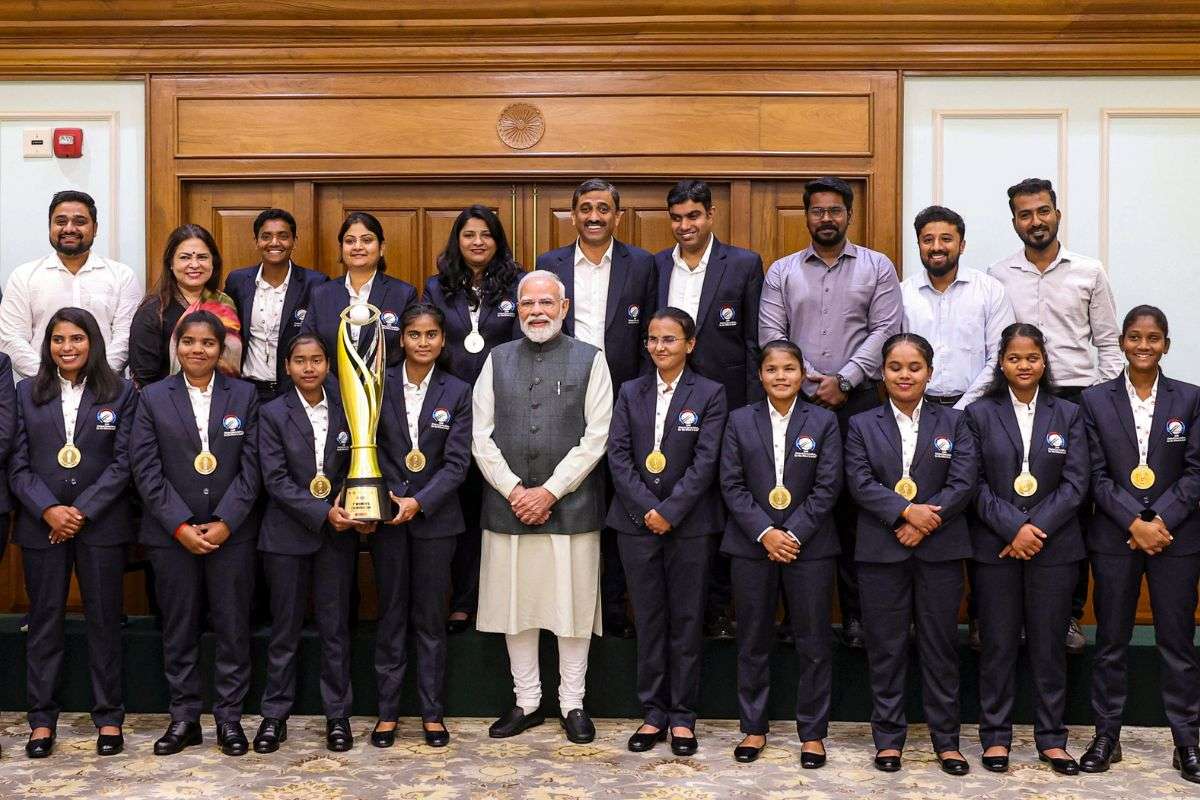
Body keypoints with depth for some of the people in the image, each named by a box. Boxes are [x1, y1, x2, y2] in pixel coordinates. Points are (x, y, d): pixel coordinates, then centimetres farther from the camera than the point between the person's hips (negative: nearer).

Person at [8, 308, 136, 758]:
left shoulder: (120, 393, 2)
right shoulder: (27, 393, 7)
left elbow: (123, 463, -3)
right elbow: (18, 464, 3)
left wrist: (82, 511, -11)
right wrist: (49, 510, -12)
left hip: (100, 523, -1)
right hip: (41, 524, 1)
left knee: (104, 620, 5)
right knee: (44, 620, 7)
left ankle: (109, 717, 14)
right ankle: (42, 719, 16)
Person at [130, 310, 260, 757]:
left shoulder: (244, 396, 4)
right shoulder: (153, 398, 4)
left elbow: (251, 466, -1)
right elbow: (146, 469, -2)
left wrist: (225, 523, -11)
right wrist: (181, 526, -11)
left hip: (231, 532, 0)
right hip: (172, 534, 0)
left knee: (233, 627, 4)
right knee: (179, 629, 7)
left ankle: (230, 717, 15)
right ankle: (184, 718, 18)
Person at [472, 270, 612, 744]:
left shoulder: (590, 361, 1)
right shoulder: (497, 360, 8)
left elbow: (595, 437, -5)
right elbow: (482, 436, 4)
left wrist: (549, 491, -11)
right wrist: (514, 491, -7)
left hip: (571, 505, -2)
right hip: (508, 505, 2)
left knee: (573, 604, 4)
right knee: (515, 607, 8)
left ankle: (572, 704, 17)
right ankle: (526, 702, 22)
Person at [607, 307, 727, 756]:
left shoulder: (709, 394, 0)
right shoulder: (630, 393, 8)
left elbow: (705, 461, -8)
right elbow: (618, 455, 0)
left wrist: (669, 512, -14)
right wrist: (646, 509, -11)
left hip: (688, 524, -2)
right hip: (637, 521, 3)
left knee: (686, 620, 4)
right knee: (648, 619, 7)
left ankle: (682, 716, 14)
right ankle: (653, 713, 17)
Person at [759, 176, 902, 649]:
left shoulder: (878, 268, 9)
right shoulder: (781, 272, 12)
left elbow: (885, 331, 0)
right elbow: (771, 335, 4)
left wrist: (844, 380, -10)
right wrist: (810, 380, -8)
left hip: (858, 402, -1)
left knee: (855, 508, -1)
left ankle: (856, 613, 6)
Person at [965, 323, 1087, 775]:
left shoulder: (1067, 415, 7)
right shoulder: (979, 414, 3)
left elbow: (1075, 483, 0)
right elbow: (975, 483, -3)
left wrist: (1037, 529, -11)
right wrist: (1013, 528, -14)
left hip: (1054, 547, 1)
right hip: (995, 547, -1)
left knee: (1049, 643, 7)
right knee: (999, 644, 5)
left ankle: (1051, 738, 17)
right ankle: (995, 735, 14)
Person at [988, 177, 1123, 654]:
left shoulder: (1089, 272, 5)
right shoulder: (997, 277, 5)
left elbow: (1107, 342, 6)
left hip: (1077, 400, 0)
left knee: (1075, 509, 3)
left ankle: (1070, 614, 12)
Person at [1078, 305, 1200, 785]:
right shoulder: (1096, 400, 2)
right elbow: (1097, 475, -3)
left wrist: (1161, 521, -13)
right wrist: (1135, 524, -13)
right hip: (1115, 539, 0)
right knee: (1111, 642, 7)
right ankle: (1106, 737, 17)